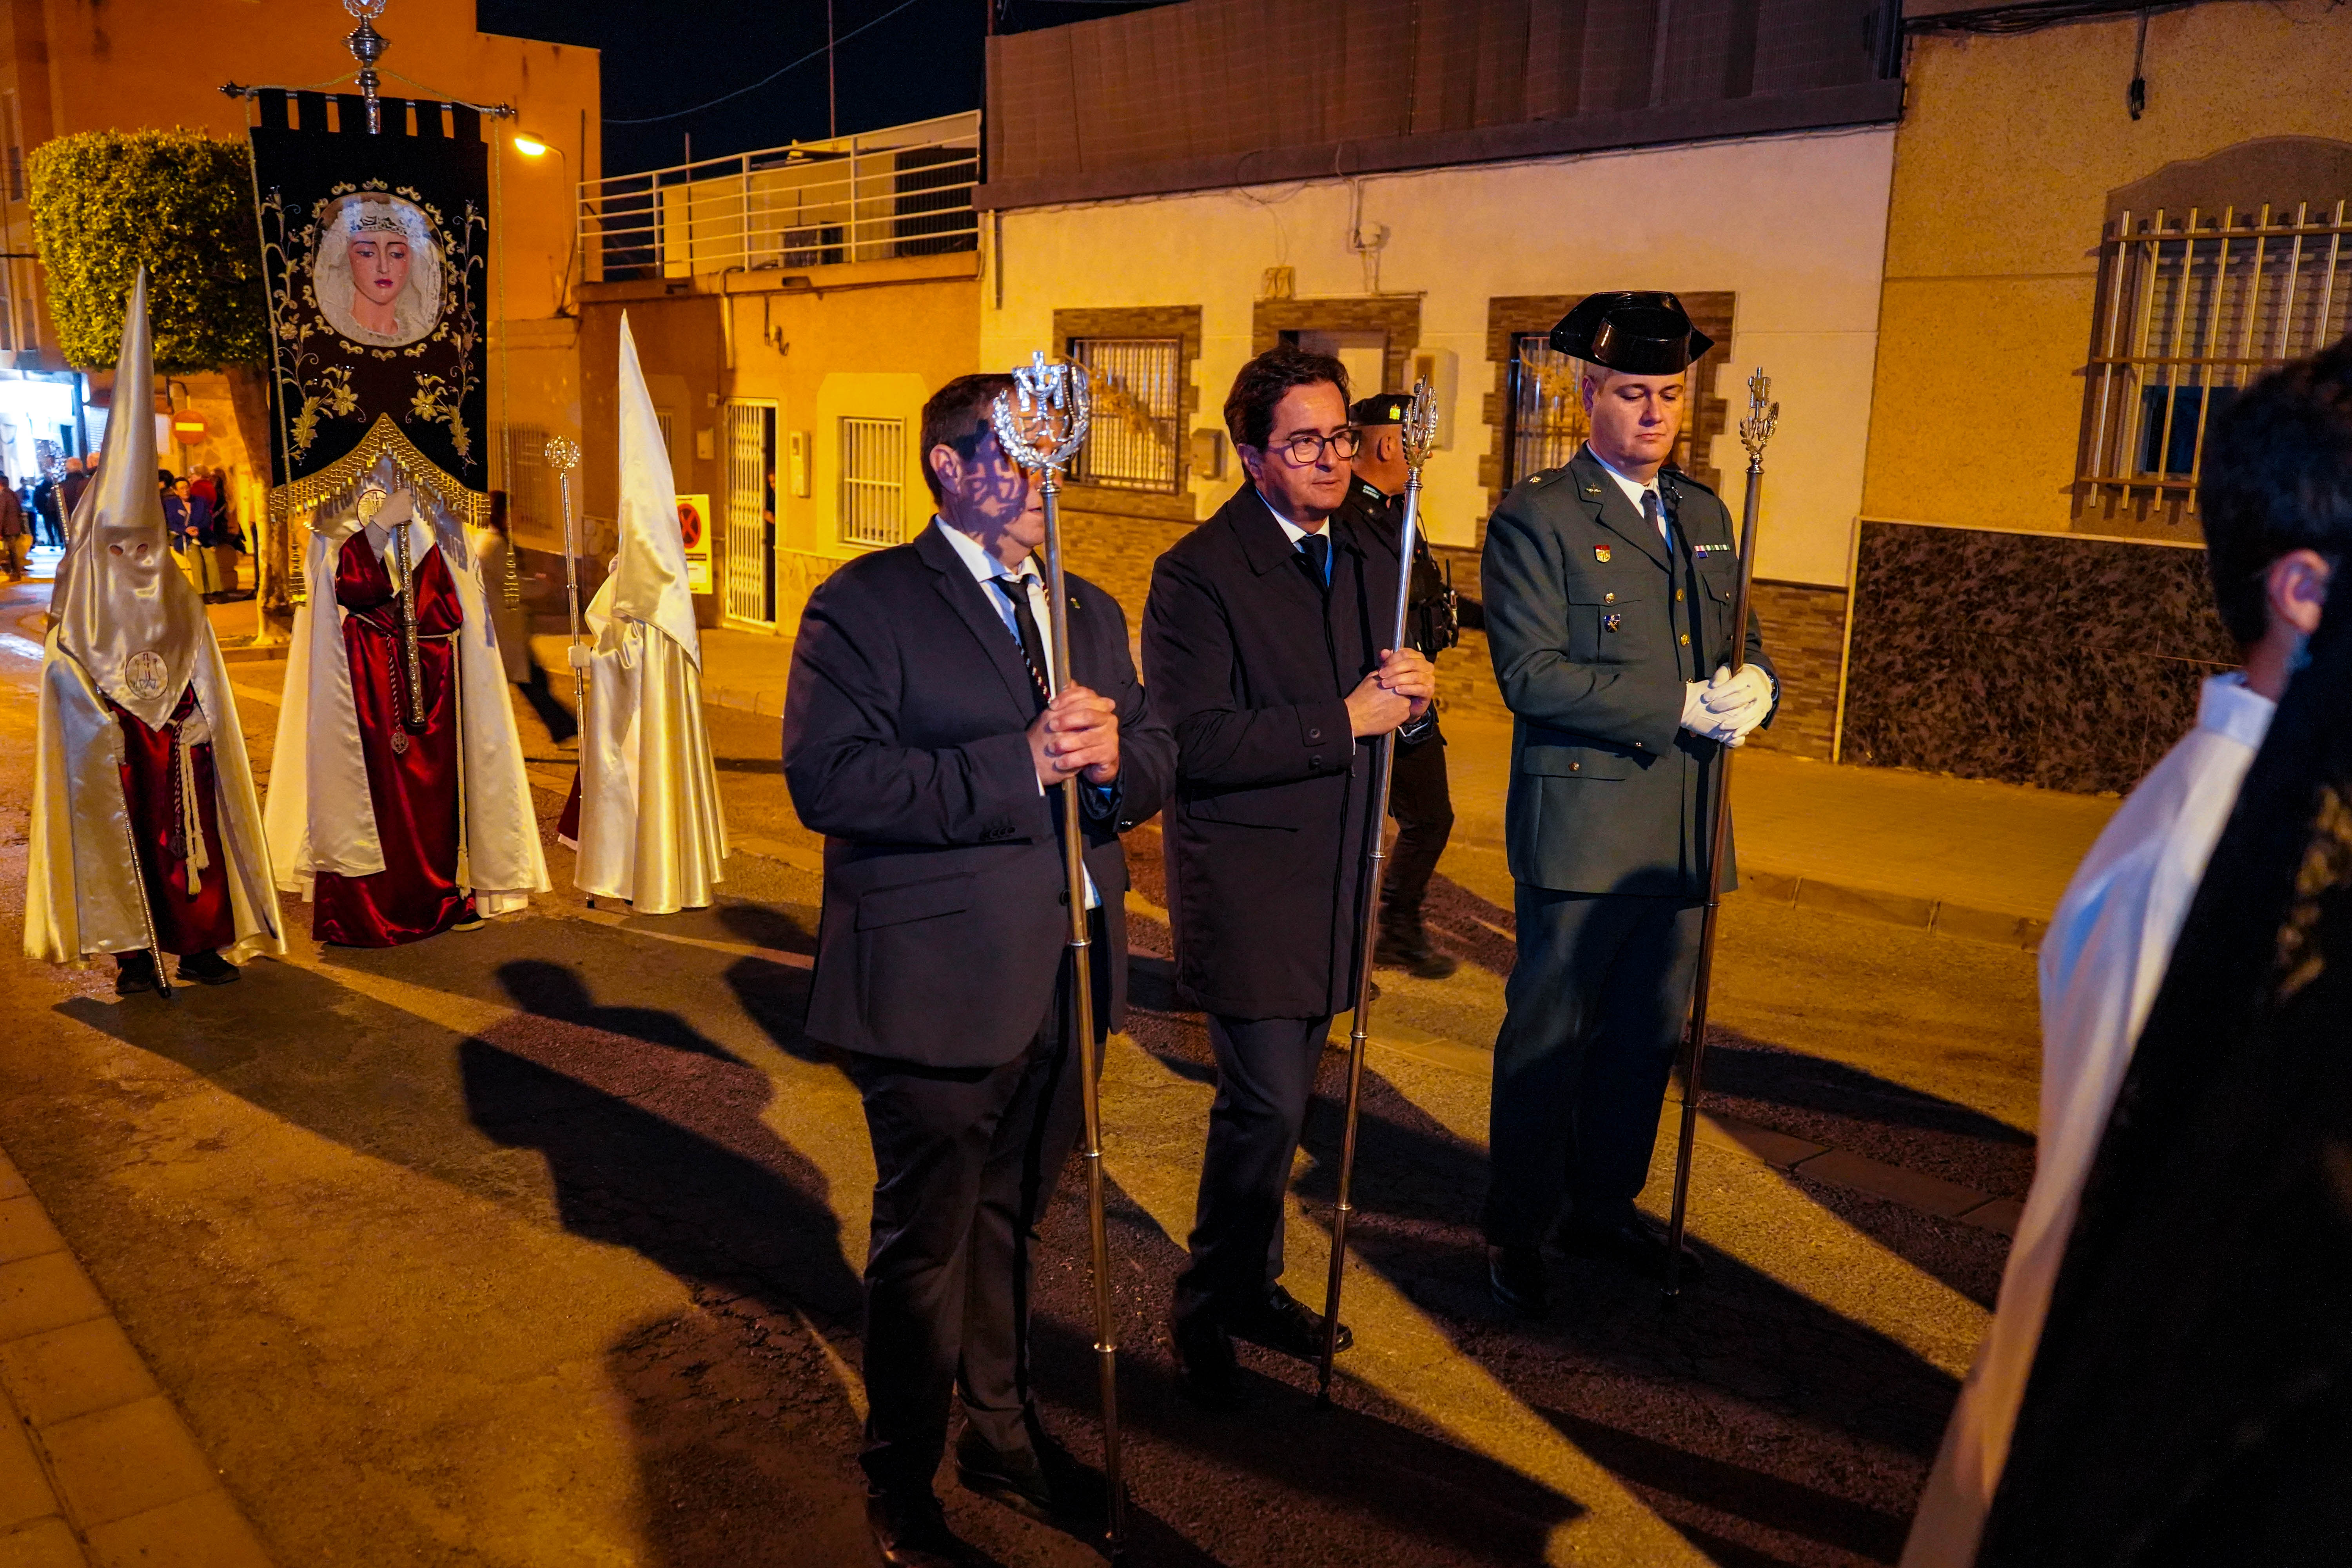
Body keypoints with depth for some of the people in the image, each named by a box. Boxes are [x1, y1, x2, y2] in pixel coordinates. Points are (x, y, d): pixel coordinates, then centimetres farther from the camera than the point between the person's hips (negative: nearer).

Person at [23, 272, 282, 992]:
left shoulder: (180, 603, 7)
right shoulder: (80, 614, 1)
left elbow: (208, 688, 7)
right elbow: (67, 689, -1)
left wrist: (196, 727, -3)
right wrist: (102, 732, -10)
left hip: (180, 748, 2)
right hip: (112, 754, -2)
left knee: (191, 841, 3)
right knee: (122, 842, 2)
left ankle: (200, 945, 11)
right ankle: (134, 954, 10)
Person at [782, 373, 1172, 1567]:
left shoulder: (1089, 610, 12)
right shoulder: (863, 606, -9)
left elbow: (1155, 760, 10)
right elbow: (829, 780, -22)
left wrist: (1111, 758, -15)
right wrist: (1018, 766, -26)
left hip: (1063, 979, 6)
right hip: (938, 987, -6)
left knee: (1014, 1221, 22)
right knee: (927, 1241, 11)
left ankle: (1003, 1434, 43)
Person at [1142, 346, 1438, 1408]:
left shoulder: (1371, 556, 10)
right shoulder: (1198, 573, -13)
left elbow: (1394, 716, 15)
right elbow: (1197, 744, -22)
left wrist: (1415, 699, -9)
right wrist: (1346, 719, -22)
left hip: (1334, 881, 7)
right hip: (1246, 887, -7)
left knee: (1282, 1101, 18)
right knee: (1266, 1103, -7)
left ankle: (1251, 1285, 35)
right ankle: (1207, 1309, 15)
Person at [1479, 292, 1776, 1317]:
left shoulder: (1705, 516, 15)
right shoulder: (1536, 518, -7)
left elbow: (1742, 643, 20)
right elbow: (1532, 675, -17)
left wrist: (1752, 683, -5)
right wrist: (1680, 708, -20)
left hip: (1682, 831, 7)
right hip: (1581, 826, -7)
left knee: (1648, 1036, 17)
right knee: (1549, 1038, 3)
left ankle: (1605, 1206, 35)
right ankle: (1517, 1232, 19)